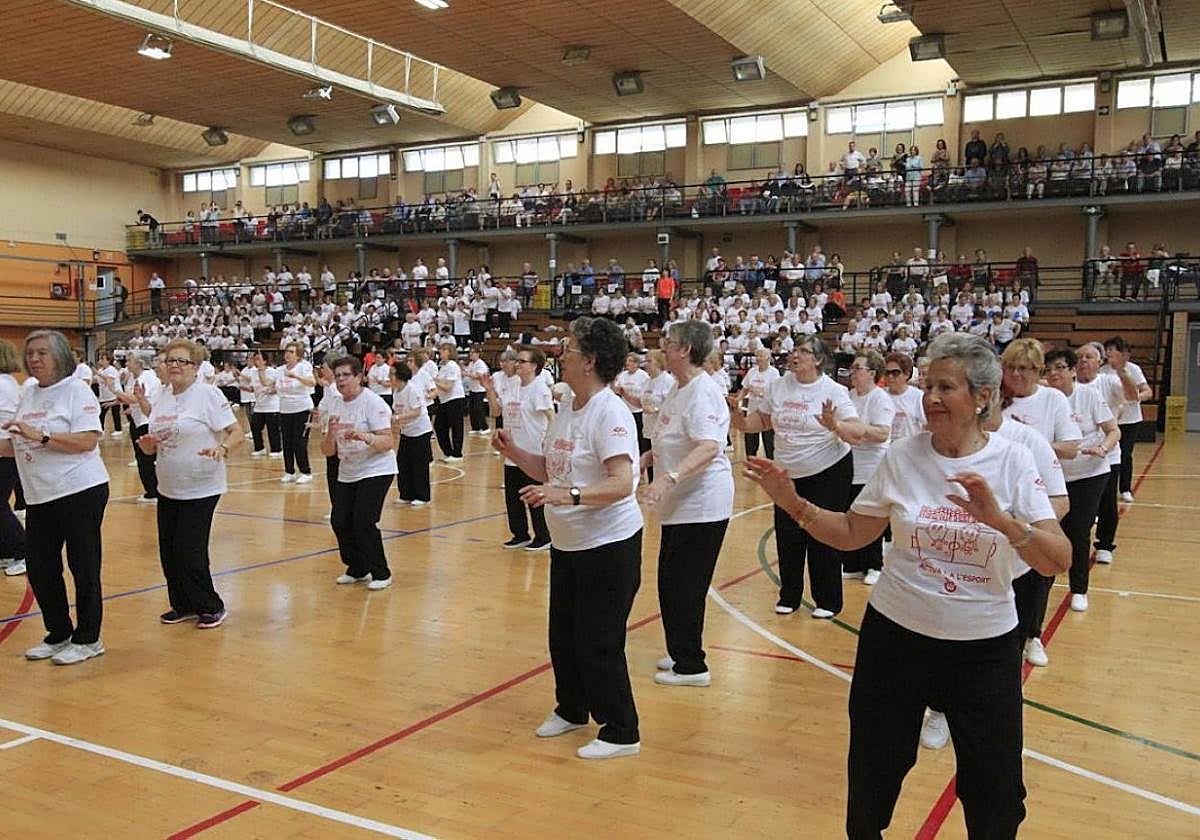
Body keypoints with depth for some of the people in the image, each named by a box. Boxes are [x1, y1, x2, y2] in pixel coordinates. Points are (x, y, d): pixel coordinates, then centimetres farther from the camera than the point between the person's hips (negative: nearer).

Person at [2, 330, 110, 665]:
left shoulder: (77, 391, -9)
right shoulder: (27, 395, 12)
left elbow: (88, 441, -20)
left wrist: (41, 436, -25)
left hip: (80, 491, -7)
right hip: (39, 498, 7)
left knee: (83, 566, 2)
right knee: (39, 568, 11)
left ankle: (87, 640, 15)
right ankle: (59, 635, 27)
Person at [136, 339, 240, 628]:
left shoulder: (208, 394, -11)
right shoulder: (161, 397, 9)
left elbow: (237, 433, -15)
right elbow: (153, 446, 16)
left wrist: (223, 448, -35)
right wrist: (147, 444, -6)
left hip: (200, 488, -7)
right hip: (168, 488, 7)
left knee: (189, 552, -5)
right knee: (168, 552, 9)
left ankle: (211, 607, 13)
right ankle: (183, 605, 27)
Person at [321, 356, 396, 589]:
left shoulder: (372, 402, -13)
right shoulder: (336, 407, 7)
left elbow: (387, 442, -20)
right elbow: (327, 451, 5)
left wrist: (364, 437, -37)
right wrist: (330, 434, -15)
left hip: (375, 471, -7)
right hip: (347, 474, 7)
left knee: (364, 522, -15)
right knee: (339, 521, 1)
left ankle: (381, 574, 2)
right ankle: (357, 570, 21)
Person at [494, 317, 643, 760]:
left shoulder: (610, 412, -20)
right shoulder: (566, 407, 7)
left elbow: (621, 483, -30)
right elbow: (549, 470, 13)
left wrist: (570, 495, -42)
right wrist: (513, 452, -2)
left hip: (608, 545, -9)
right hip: (567, 543, 9)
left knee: (598, 643, -1)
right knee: (563, 636, 19)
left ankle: (621, 732, 15)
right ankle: (571, 709, 40)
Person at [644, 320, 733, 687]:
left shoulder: (702, 392, -19)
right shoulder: (678, 389, 12)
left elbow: (708, 447, -33)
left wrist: (668, 478, -43)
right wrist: (646, 457, 20)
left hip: (701, 504, -10)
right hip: (680, 505, 10)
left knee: (684, 587, -3)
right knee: (672, 583, 17)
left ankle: (691, 667, 9)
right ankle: (681, 654, 31)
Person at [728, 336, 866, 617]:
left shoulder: (832, 391, -14)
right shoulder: (778, 386, 0)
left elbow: (857, 433, -21)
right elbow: (763, 421, 10)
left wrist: (834, 425, -40)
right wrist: (737, 416, -8)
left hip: (828, 474, -5)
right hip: (788, 475, 5)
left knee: (822, 539, 2)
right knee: (787, 538, 9)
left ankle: (828, 601, 17)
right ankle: (789, 596, 26)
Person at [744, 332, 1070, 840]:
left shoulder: (1011, 461, -10)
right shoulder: (903, 457, -5)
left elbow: (1058, 561, -17)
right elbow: (851, 534, 2)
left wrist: (1000, 519, -33)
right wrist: (793, 503, -11)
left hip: (984, 645, -1)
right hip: (896, 632, 2)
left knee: (995, 790, 8)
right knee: (874, 772, 15)